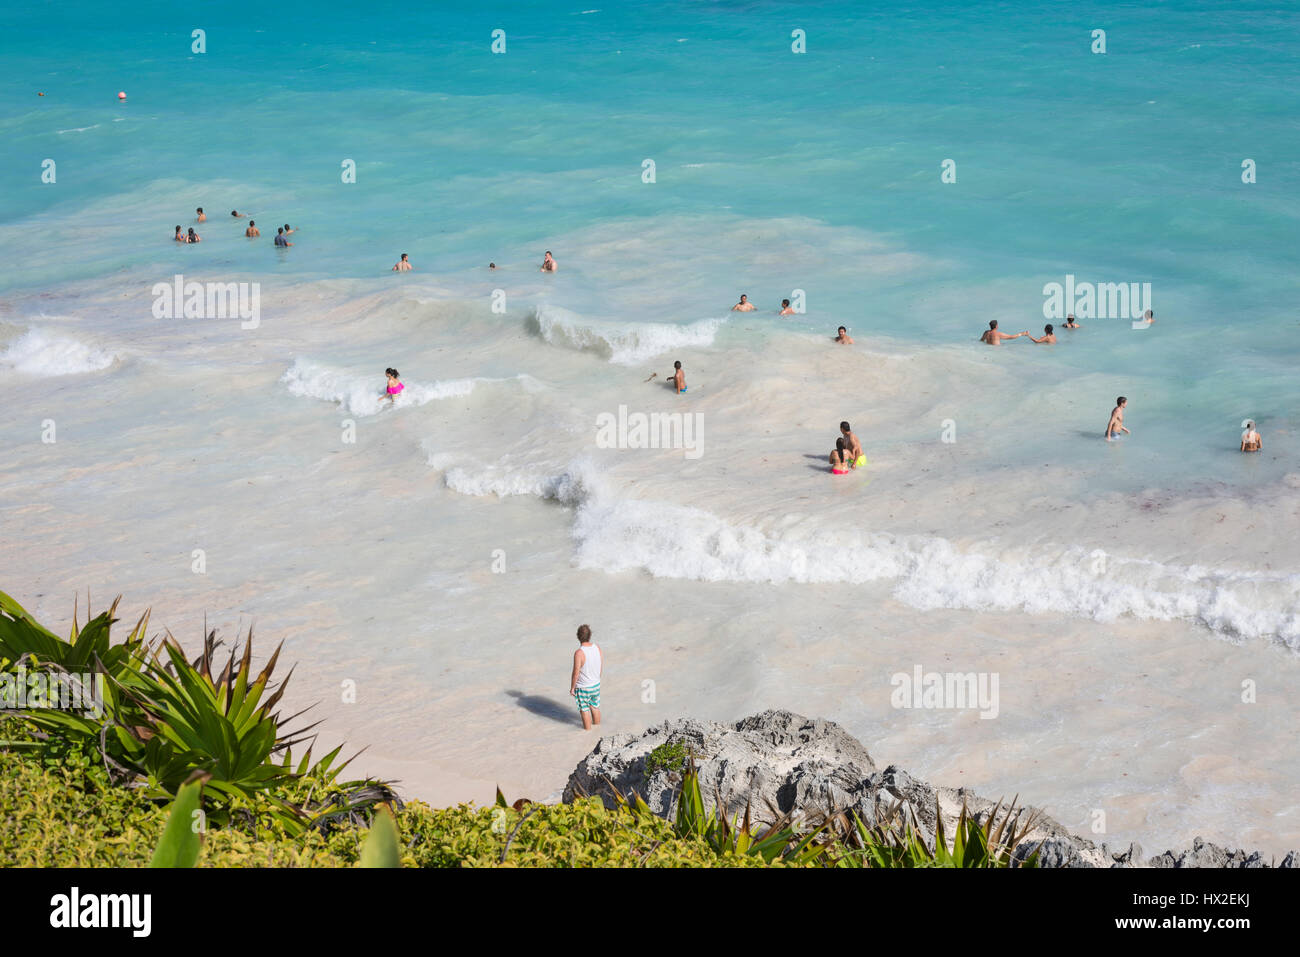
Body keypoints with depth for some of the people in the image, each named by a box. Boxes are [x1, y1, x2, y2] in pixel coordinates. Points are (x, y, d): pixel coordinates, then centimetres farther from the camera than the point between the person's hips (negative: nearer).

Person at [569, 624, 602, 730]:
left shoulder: (579, 653, -29)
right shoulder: (597, 647, -11)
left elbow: (576, 673, -22)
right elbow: (602, 666, 3)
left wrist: (572, 688, -8)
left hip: (583, 688, -5)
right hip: (596, 685, 5)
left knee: (584, 710, 15)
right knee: (595, 707, 25)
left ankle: (588, 730, 29)